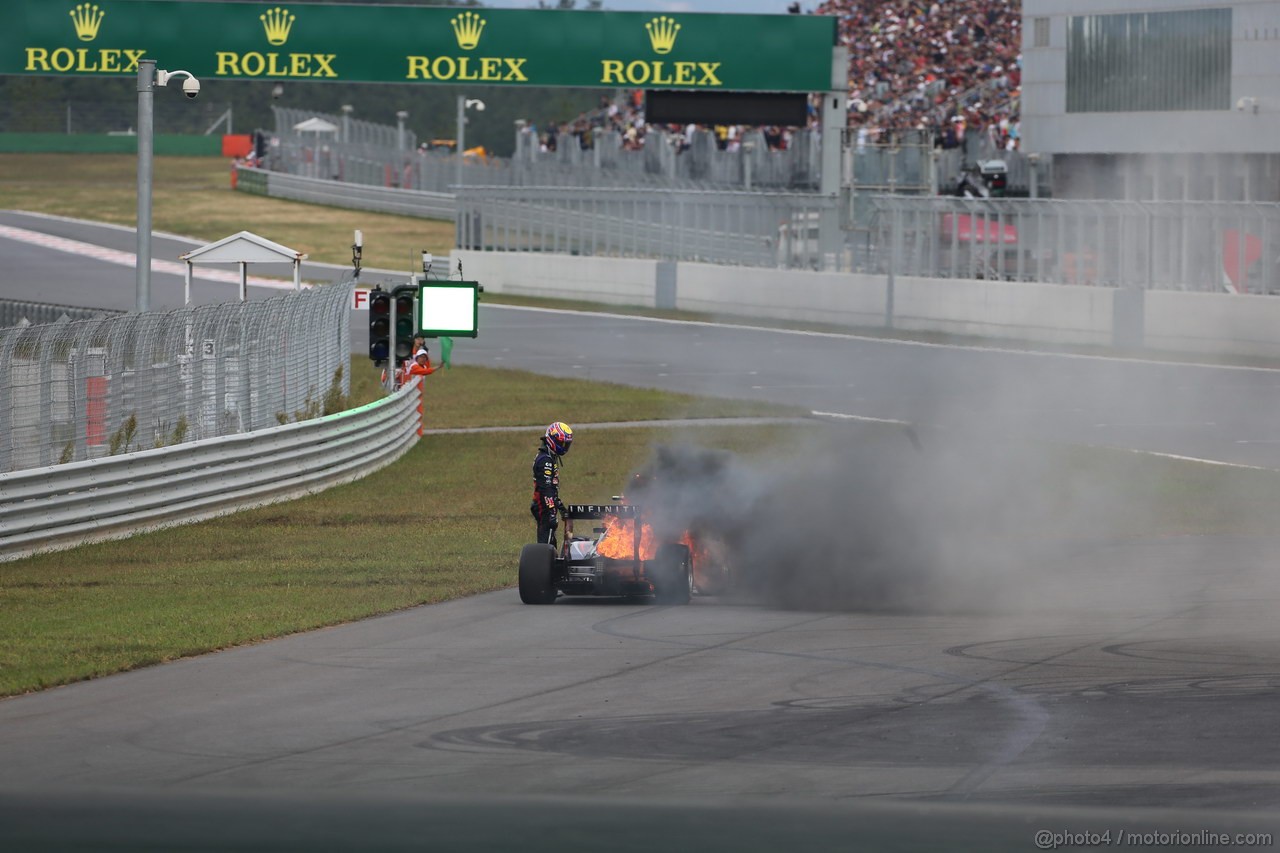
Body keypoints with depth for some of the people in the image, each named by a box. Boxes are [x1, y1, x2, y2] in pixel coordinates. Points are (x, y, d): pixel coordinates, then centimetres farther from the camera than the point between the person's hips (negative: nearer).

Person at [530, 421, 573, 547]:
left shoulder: (551, 458, 17)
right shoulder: (545, 460, -17)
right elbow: (546, 488, -23)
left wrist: (558, 502, 34)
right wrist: (551, 512, -27)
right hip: (545, 508, -11)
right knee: (546, 543, -13)